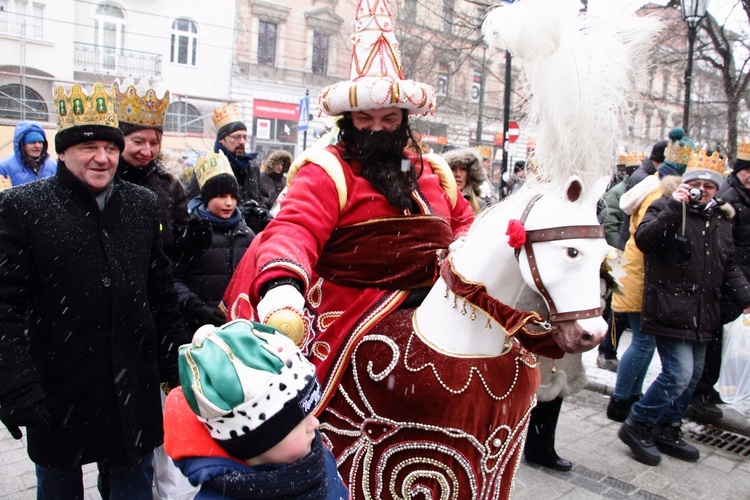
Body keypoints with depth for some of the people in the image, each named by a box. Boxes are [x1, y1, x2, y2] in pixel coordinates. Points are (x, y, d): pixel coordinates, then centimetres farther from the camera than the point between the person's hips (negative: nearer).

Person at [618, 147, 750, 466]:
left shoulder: (721, 220, 15)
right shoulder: (665, 209, -6)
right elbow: (644, 240, -26)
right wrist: (674, 207, -30)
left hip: (702, 316, 8)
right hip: (670, 312, -8)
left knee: (693, 375, 15)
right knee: (679, 374, -13)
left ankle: (667, 431, 31)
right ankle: (637, 426, 6)